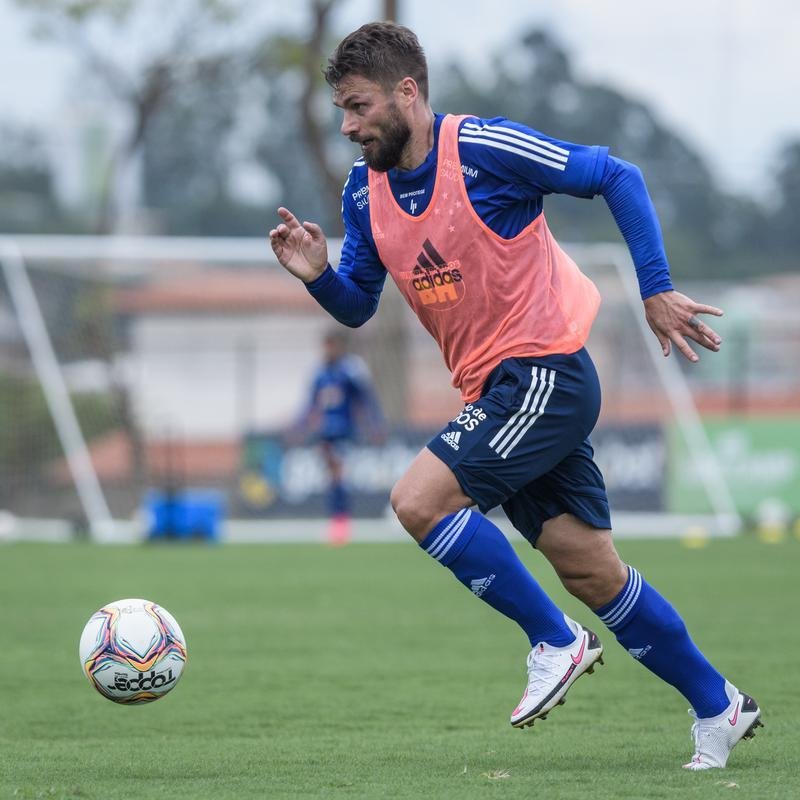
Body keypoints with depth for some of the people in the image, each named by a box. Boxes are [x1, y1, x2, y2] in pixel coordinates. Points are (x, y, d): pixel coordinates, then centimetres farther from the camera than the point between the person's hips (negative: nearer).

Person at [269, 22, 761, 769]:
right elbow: (357, 305, 15)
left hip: (545, 371, -7)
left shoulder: (484, 148, -14)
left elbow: (617, 178, -10)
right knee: (591, 571, 8)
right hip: (496, 391, 7)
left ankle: (555, 643, -6)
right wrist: (318, 274, -7)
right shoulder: (364, 191, 7)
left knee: (419, 498, -20)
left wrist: (656, 292, -12)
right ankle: (717, 707, 21)